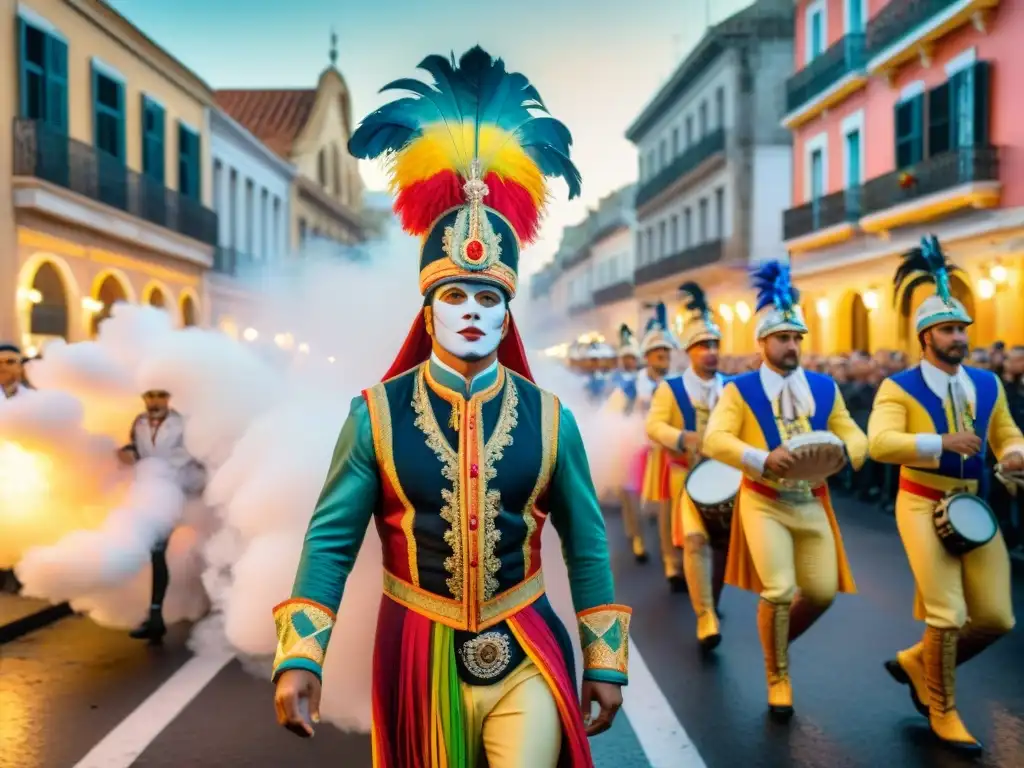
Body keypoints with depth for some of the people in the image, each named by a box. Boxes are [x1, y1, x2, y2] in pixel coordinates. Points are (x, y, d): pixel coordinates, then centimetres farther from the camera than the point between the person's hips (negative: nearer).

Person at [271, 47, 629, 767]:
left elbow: (587, 545, 3)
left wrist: (606, 662, 5)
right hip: (420, 657, 0)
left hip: (529, 659, 0)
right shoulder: (375, 414, -8)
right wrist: (300, 658, -12)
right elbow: (331, 540, -4)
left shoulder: (551, 419, -5)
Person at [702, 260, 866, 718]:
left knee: (822, 592, 4)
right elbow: (714, 440, -17)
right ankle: (778, 677, 10)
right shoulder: (739, 390, -6)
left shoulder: (824, 388, 7)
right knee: (778, 591, -13)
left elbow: (855, 437, 6)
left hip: (812, 503, 4)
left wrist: (842, 450, -20)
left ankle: (778, 640, 34)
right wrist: (764, 459, -33)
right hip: (764, 503, -4)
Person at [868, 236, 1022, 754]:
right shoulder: (898, 389, -9)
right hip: (923, 506, -6)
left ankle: (917, 662, 28)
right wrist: (942, 442, -32)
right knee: (948, 616, -6)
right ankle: (943, 711, 18)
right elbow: (879, 444, -22)